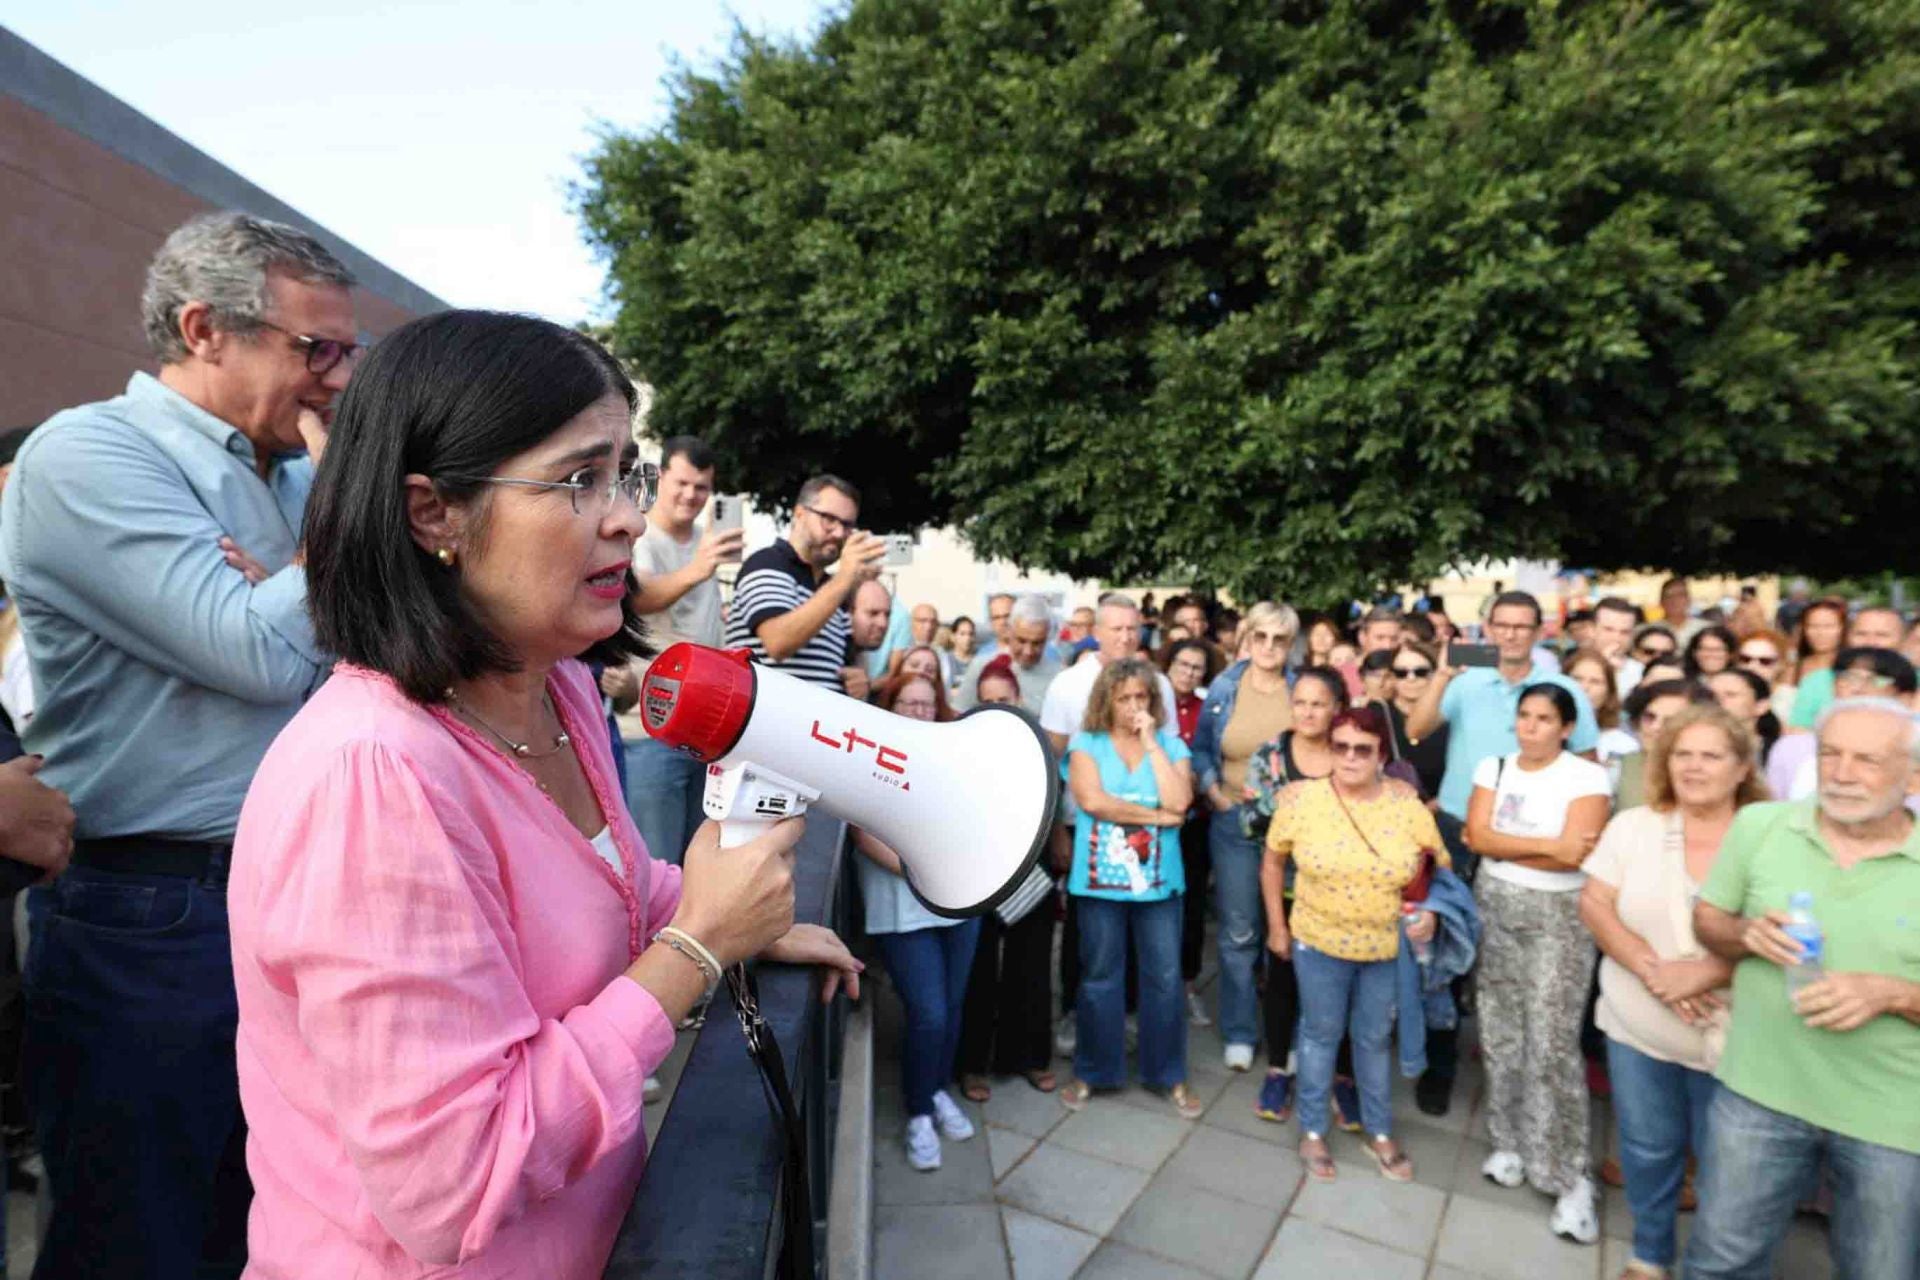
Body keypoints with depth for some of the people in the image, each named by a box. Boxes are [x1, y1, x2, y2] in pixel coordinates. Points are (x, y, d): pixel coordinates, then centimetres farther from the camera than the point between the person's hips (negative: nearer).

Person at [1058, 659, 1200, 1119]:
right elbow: (1091, 800, -17)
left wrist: (1151, 743, -12)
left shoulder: (1171, 744, 2)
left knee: (1164, 978, 8)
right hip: (1100, 878, -1)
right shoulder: (1086, 744, -2)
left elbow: (1178, 802, -13)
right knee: (1099, 977, 10)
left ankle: (1169, 1075, 25)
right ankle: (1093, 1071, 27)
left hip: (1158, 879, 1)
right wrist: (1156, 815, -12)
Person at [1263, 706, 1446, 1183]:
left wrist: (1431, 912, -13)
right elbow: (1273, 862, -2)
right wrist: (1277, 926, 1)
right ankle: (1313, 1130, 34)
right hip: (1318, 942, -1)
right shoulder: (1301, 799, -14)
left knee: (1375, 1038, 19)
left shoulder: (1408, 806, -11)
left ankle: (1379, 1132, 40)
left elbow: (1440, 867, 3)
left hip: (1388, 946, 1)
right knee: (1321, 1034, 15)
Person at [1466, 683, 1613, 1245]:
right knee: (1500, 1034, 10)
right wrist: (1547, 845, -15)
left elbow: (1575, 855, -18)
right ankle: (1511, 1142, 26)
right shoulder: (1494, 767, 4)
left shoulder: (1587, 777, -9)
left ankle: (1569, 1176, 5)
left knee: (1552, 1045, -7)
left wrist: (1504, 847, -13)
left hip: (1558, 916, -4)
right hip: (1495, 907, 4)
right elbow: (1476, 836, -7)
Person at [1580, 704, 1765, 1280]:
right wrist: (1651, 967, -16)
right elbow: (1594, 903, -4)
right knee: (1647, 1148, 15)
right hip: (1638, 1026, 2)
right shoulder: (1632, 825, -1)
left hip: (1733, 1034, -1)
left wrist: (1706, 974, -22)